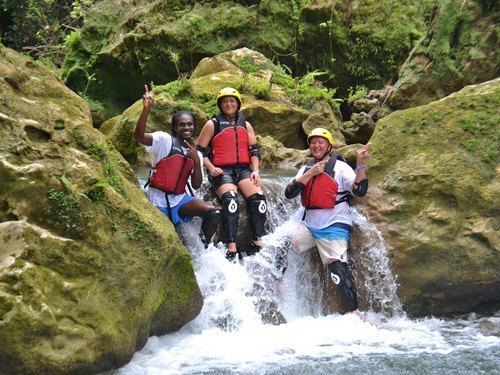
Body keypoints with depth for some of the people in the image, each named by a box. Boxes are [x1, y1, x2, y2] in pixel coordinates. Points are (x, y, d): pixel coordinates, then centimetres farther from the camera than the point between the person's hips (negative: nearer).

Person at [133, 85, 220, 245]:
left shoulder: (196, 153, 9)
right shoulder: (165, 140, -8)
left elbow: (196, 185, 5)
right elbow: (138, 136, -26)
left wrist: (197, 161, -10)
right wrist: (146, 109, -40)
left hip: (179, 199, 4)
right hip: (158, 199, -4)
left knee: (213, 213, -17)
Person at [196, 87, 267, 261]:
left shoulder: (245, 125, 20)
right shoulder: (212, 124, 9)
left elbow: (254, 150, 17)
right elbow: (200, 151, 6)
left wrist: (255, 171, 1)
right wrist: (211, 168, -10)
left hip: (243, 169, 4)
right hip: (221, 171, -4)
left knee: (258, 199, -25)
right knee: (230, 199, -33)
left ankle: (257, 244, -20)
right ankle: (231, 249, -38)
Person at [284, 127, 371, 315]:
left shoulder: (340, 167, -6)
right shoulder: (306, 169, 11)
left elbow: (359, 191, -19)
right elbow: (289, 193, -3)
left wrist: (361, 166, -34)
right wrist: (310, 174, -13)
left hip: (334, 227, -6)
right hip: (308, 225, 6)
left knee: (338, 270, -15)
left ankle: (354, 314, -10)